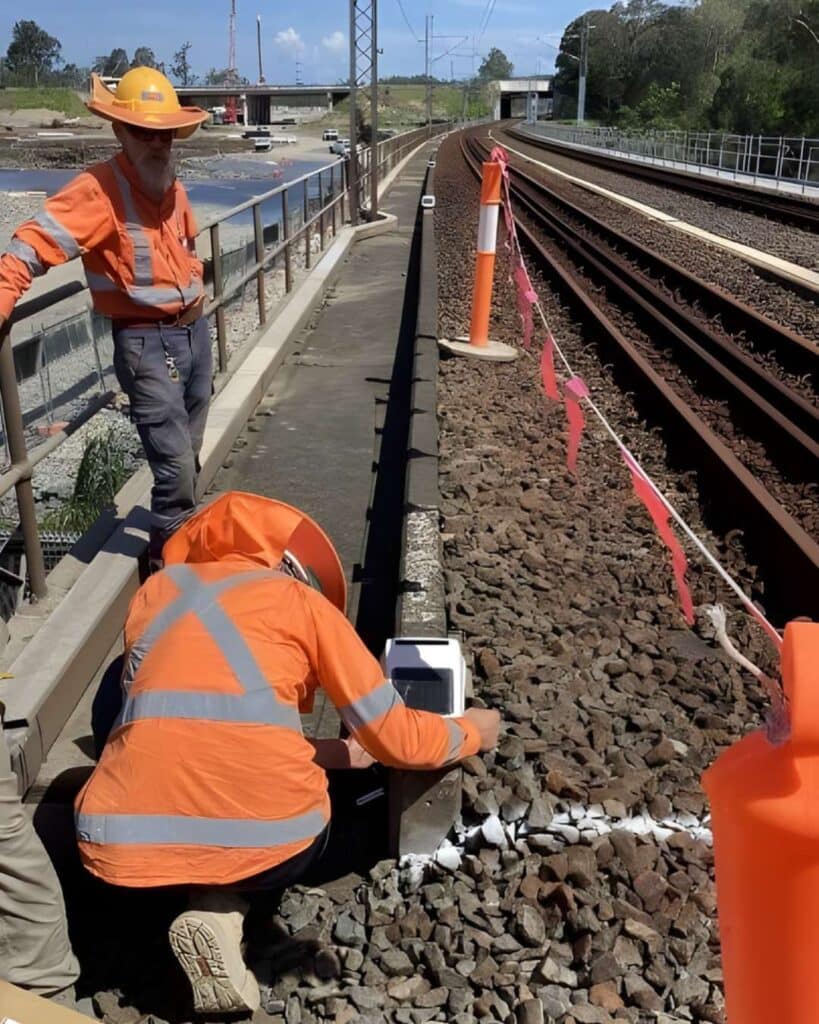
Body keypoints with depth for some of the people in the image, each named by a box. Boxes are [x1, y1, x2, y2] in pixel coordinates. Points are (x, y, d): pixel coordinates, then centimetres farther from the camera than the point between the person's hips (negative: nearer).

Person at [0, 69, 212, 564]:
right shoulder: (98, 190, -17)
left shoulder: (173, 187, 7)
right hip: (146, 344, -8)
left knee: (189, 457, 19)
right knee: (175, 464, -8)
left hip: (195, 332, 8)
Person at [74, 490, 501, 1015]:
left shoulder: (157, 589, 18)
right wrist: (474, 731, 27)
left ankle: (212, 898, 10)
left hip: (128, 844, 2)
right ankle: (221, 907, 5)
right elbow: (398, 740, 6)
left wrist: (337, 753, 31)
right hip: (269, 838, -1)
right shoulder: (301, 600, 8)